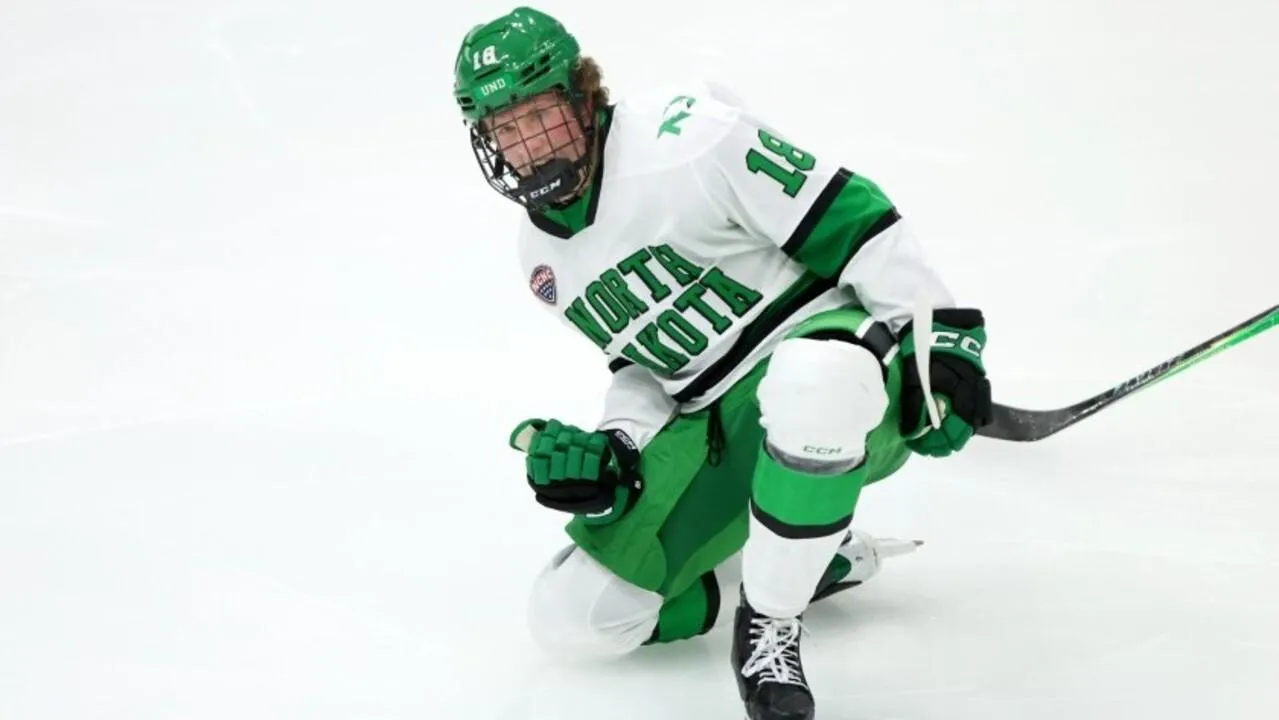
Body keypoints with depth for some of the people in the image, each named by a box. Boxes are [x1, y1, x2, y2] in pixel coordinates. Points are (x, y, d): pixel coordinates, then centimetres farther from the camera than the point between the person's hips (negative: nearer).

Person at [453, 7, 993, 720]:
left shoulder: (681, 139, -17)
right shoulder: (546, 257, 10)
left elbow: (847, 215, -17)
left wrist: (941, 339, -20)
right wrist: (613, 451, -2)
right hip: (713, 427, 7)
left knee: (812, 378, -47)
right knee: (575, 615, -3)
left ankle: (770, 623, -23)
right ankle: (818, 559, 12)